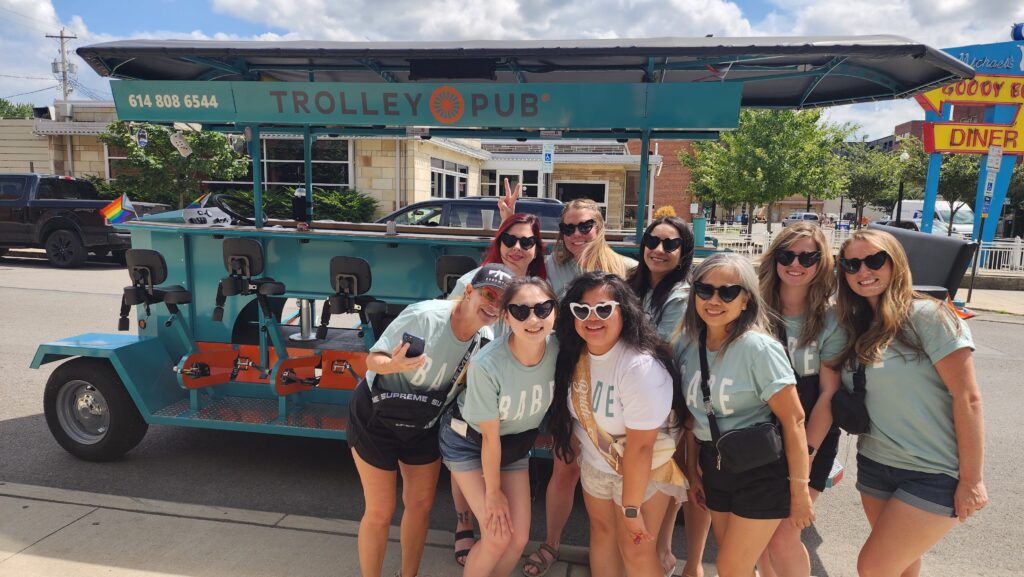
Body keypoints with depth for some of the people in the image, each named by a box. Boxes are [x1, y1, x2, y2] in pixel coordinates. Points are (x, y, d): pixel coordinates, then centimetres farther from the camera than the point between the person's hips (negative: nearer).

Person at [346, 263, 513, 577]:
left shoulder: (488, 341, -14)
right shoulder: (423, 315, -29)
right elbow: (373, 359, -23)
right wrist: (394, 365, -43)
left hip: (424, 426, 5)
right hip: (376, 417, -4)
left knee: (421, 505, 13)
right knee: (381, 511, 2)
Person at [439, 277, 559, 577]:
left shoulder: (560, 349, -24)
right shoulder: (487, 364, -34)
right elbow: (490, 437, -21)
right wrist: (493, 492, -10)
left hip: (517, 444, 4)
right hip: (469, 442, -4)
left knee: (519, 538, 4)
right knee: (498, 536, -8)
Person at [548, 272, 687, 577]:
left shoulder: (641, 367, -33)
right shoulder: (573, 352, -12)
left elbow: (640, 447, -28)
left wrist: (631, 509, -22)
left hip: (644, 470, -6)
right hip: (594, 461, 6)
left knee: (636, 551, 0)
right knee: (602, 531, 19)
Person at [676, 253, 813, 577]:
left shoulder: (758, 348, -21)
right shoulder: (687, 343, -3)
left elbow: (793, 419, -17)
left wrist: (799, 490, -15)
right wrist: (693, 471, 11)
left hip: (761, 473, -5)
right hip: (714, 468, 6)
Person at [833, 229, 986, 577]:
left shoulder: (927, 315, -14)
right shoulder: (856, 327, 5)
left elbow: (967, 397, -15)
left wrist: (971, 479, -14)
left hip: (934, 475, -6)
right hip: (875, 467, 6)